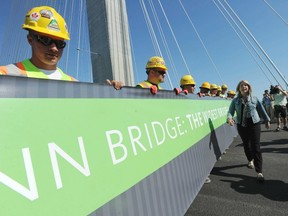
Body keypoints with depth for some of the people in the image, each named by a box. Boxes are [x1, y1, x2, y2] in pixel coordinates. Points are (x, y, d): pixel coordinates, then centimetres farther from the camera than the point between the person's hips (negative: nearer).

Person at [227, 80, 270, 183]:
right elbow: (230, 111, -7)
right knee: (246, 144, 15)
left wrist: (267, 120, 16)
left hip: (254, 124, -1)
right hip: (241, 125, 1)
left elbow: (261, 110, 10)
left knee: (256, 146, -6)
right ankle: (250, 160, 45)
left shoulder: (254, 98, 2)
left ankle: (259, 172, -3)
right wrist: (229, 118, -28)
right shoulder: (235, 100, 0)